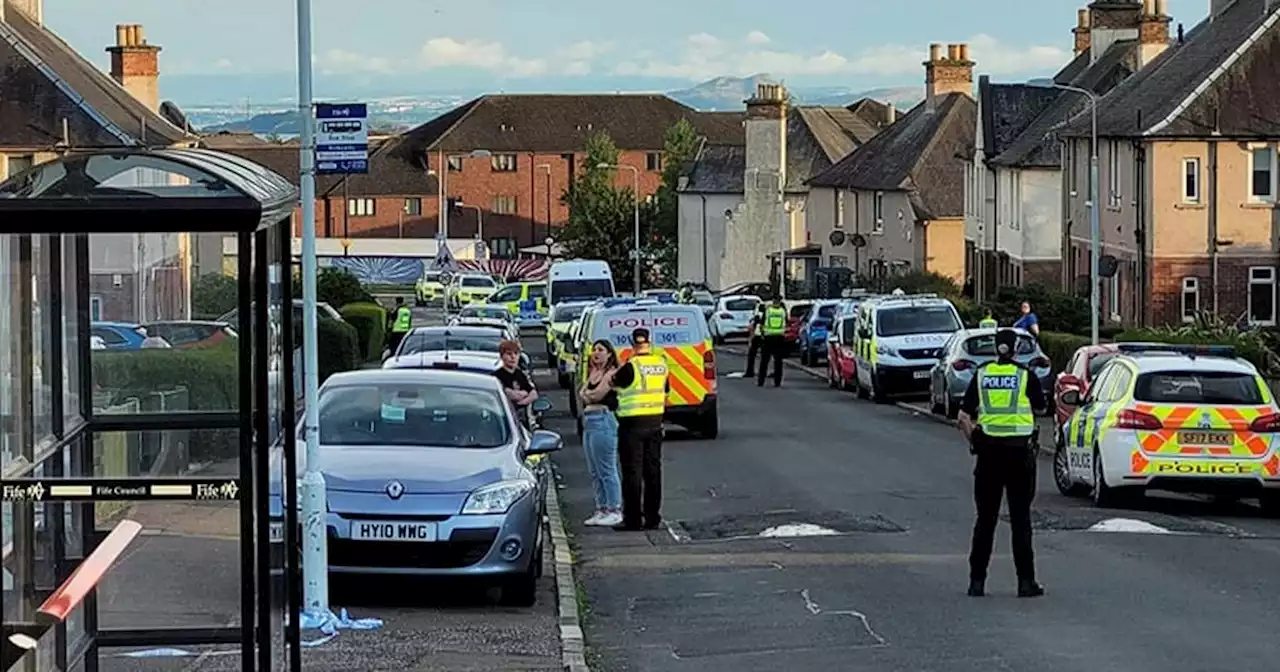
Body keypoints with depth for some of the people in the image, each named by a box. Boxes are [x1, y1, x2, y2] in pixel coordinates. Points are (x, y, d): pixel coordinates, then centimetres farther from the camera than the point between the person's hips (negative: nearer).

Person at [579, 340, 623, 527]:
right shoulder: (593, 373, 20)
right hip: (588, 421, 9)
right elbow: (582, 394, 11)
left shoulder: (611, 373, -7)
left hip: (603, 420, -9)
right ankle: (601, 509, 15)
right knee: (595, 471, 11)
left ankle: (614, 510, -4)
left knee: (606, 469, -8)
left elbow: (596, 395, -11)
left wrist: (588, 393, 6)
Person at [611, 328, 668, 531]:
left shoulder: (631, 367, -16)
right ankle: (652, 518, 14)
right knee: (652, 470, 11)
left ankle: (633, 519, -1)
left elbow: (614, 383, 1)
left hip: (632, 424, -6)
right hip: (655, 422, 6)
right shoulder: (661, 363, 3)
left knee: (632, 472, -1)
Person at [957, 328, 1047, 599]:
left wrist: (974, 441, 13)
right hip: (1020, 451, -2)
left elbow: (964, 418, 0)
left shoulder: (981, 375, 2)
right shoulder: (1026, 376, -4)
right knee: (1020, 518, 3)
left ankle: (977, 581, 9)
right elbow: (1040, 409, 9)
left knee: (985, 518, 9)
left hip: (988, 449, 2)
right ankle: (1026, 582, 1)